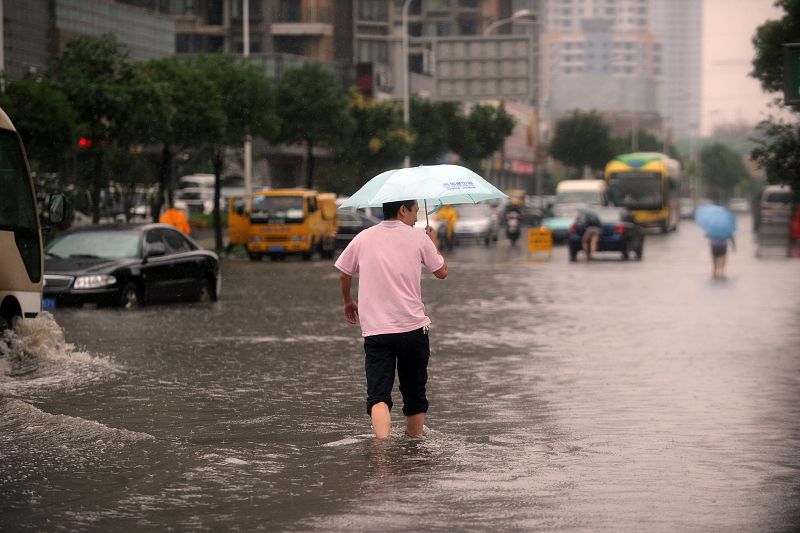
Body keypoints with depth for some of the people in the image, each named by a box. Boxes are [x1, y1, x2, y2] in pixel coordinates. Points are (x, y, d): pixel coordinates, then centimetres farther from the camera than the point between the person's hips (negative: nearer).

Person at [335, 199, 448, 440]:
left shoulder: (364, 238, 6)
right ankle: (414, 439, 30)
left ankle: (382, 441, -31)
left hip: (374, 329, 0)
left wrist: (348, 302, 33)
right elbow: (442, 272, 10)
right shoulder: (418, 238, 0)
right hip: (413, 327, 0)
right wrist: (434, 244, 28)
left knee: (378, 394, -9)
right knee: (414, 392, 18)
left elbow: (344, 274, 14)